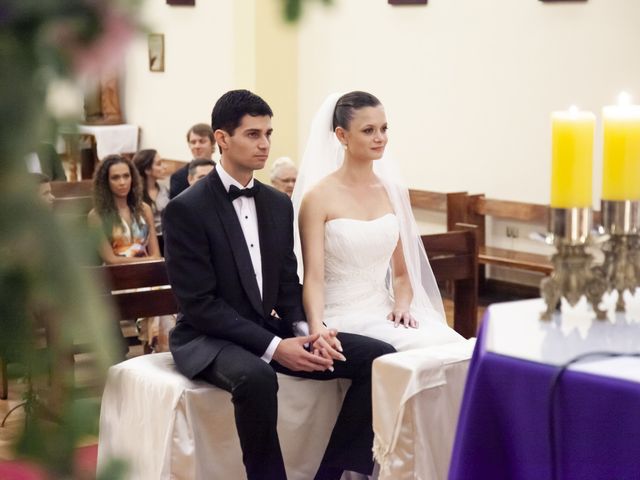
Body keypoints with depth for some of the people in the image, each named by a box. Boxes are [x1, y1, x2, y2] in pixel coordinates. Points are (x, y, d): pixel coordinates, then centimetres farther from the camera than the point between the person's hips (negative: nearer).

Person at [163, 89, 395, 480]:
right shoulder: (186, 209, -12)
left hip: (270, 330, 7)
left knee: (379, 357, -9)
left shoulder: (279, 204, 8)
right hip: (209, 337, -6)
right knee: (256, 377, -40)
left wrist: (306, 332, -10)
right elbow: (199, 303, -16)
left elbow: (288, 285, 12)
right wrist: (273, 347, -22)